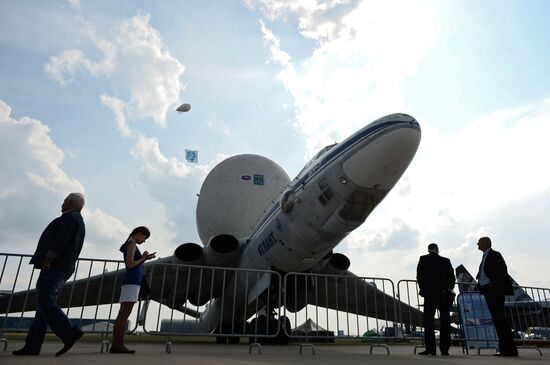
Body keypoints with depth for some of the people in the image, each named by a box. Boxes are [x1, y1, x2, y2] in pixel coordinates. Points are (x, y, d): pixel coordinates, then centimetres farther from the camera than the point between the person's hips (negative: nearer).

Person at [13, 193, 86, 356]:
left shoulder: (70, 217, -6)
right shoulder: (78, 221, 24)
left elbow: (61, 239, -20)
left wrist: (48, 258, -22)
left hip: (54, 266, -10)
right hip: (62, 269, 10)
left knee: (45, 303, -16)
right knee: (44, 304, 6)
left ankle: (70, 334, -20)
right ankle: (32, 346, 6)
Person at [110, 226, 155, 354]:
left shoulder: (129, 246, 24)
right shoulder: (132, 244, -5)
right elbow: (130, 265, -15)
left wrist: (144, 258, 15)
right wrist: (143, 258, 0)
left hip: (131, 283, 10)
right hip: (132, 282, -10)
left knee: (122, 315, 3)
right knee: (124, 315, -13)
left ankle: (116, 345, 0)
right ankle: (118, 344, -15)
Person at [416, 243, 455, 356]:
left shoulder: (423, 259, 0)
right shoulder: (446, 261, 5)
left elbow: (419, 276, -4)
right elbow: (452, 277, 2)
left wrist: (423, 290, 6)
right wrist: (449, 290, 11)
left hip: (429, 294, -2)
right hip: (444, 295, 2)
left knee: (428, 321, 1)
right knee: (445, 321, 7)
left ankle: (430, 348, -4)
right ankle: (444, 349, 7)